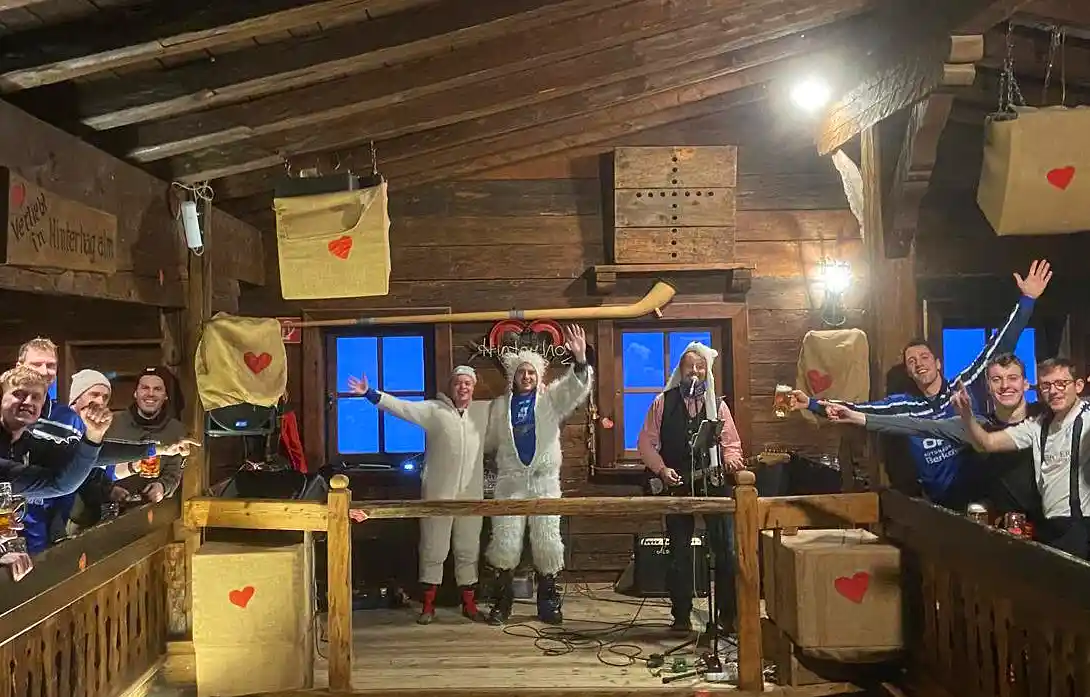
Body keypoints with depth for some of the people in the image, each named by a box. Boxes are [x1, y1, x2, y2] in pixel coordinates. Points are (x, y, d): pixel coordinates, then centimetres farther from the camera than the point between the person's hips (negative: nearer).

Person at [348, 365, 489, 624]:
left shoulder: (484, 411, 7)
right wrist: (369, 393, -17)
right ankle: (428, 605, 17)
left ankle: (469, 603, 24)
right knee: (433, 549, 5)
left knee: (469, 550, 11)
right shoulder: (434, 410, -2)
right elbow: (401, 407, -9)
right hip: (438, 493, -3)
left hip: (471, 494, 3)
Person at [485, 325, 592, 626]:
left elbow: (576, 388, -11)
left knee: (547, 540, -1)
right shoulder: (500, 406, 10)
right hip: (510, 480, 1)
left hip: (545, 480, -1)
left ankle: (548, 602, 12)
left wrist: (580, 360, -26)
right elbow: (489, 442, 20)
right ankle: (503, 601, 12)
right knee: (505, 540, -1)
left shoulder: (551, 398, 5)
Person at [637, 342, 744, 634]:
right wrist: (662, 469, -10)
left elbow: (731, 443, 10)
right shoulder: (663, 402, 2)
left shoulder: (717, 405, 7)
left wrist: (731, 459, -11)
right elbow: (646, 443, 2)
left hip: (713, 485, 1)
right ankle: (681, 617, 17)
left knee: (726, 551, -2)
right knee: (679, 554, 7)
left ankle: (728, 615, 12)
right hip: (676, 486, -1)